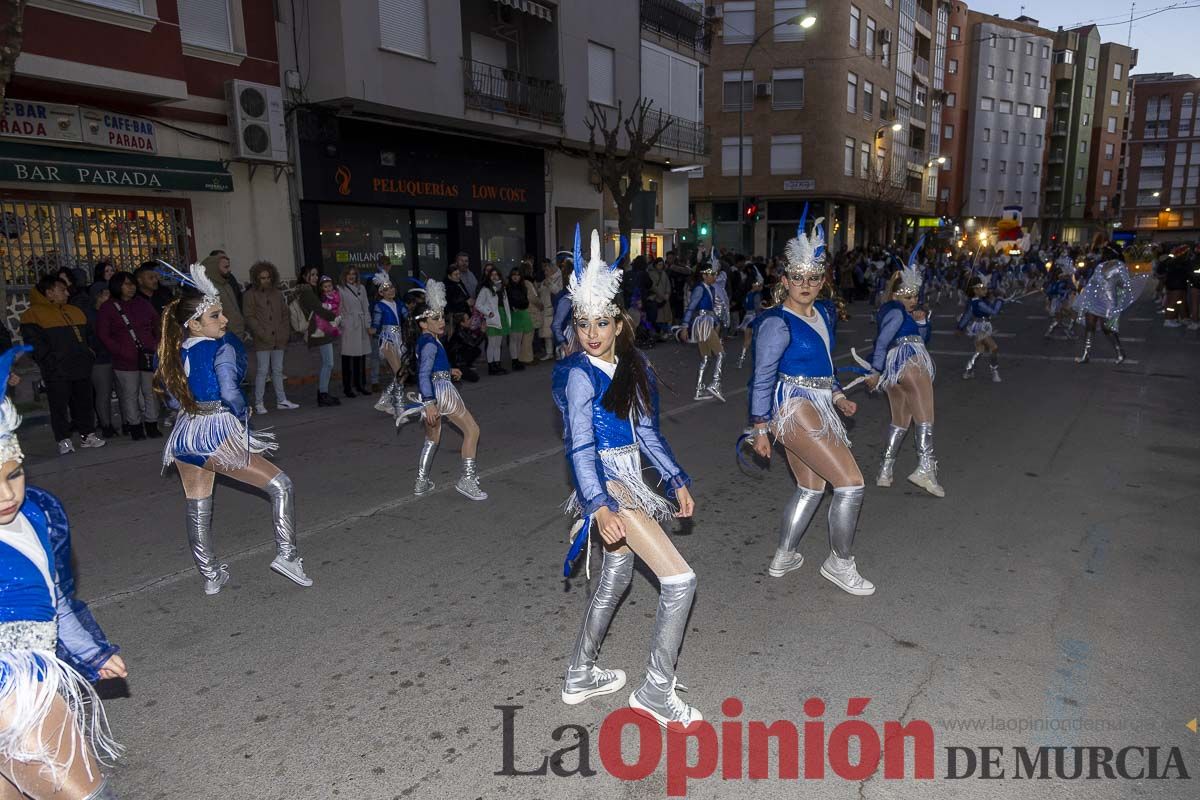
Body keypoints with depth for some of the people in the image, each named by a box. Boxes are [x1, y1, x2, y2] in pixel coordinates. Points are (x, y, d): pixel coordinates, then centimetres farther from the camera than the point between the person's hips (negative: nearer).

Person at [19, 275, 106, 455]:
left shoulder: (74, 312, 17)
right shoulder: (34, 314, -4)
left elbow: (87, 336, 25)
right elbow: (35, 345, -10)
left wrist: (89, 355, 13)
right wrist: (52, 364, -16)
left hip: (82, 368, 6)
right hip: (57, 373, -6)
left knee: (84, 403, 11)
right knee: (60, 406, -1)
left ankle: (87, 435, 21)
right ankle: (64, 440, 6)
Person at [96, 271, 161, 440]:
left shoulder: (143, 303, 12)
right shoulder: (107, 308, 3)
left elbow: (157, 325, 17)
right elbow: (103, 335, -1)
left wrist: (157, 346, 5)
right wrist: (122, 352, -11)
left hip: (149, 356, 3)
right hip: (126, 361, -2)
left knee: (151, 392, 4)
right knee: (130, 394, 1)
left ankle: (152, 425, 13)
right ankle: (135, 426, 10)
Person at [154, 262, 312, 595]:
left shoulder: (173, 352, 8)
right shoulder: (221, 349, -13)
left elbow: (170, 397, 16)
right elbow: (229, 392, -24)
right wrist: (243, 413, -8)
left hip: (183, 436, 8)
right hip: (216, 433, -8)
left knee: (197, 507, 17)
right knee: (280, 485, 2)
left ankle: (211, 576, 29)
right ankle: (286, 555, -4)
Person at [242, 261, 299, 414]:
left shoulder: (278, 293, 14)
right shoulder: (250, 294, -1)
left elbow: (284, 314, 17)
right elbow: (249, 317, -5)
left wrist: (285, 333, 5)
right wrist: (263, 334, -12)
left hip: (279, 340, 5)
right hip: (262, 341, -5)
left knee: (278, 371, 11)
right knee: (262, 371, -4)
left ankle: (281, 400, 16)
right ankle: (259, 403, 2)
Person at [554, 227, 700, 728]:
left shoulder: (633, 366, 8)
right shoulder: (579, 374, -14)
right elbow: (580, 447, -20)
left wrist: (676, 480, 10)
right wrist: (600, 506, -31)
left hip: (627, 479, 8)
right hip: (605, 483, -8)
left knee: (615, 578, 20)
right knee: (680, 580, -11)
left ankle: (579, 678, 35)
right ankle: (655, 693, 3)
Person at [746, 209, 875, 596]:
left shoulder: (825, 312, 10)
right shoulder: (777, 323, -15)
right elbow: (763, 378, -12)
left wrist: (838, 396, 12)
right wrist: (760, 428, -11)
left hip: (817, 406, 9)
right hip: (794, 408, -9)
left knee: (811, 487, 18)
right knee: (851, 484, -9)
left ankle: (783, 558, 33)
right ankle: (840, 563, 10)